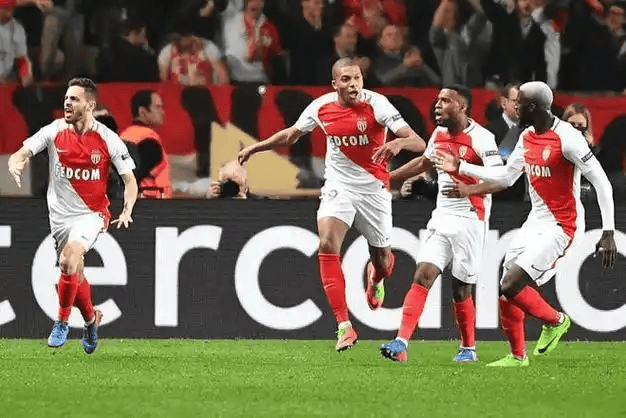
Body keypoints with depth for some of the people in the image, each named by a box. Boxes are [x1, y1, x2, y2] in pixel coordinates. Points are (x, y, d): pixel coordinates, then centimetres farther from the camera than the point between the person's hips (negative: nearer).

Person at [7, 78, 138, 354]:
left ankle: (62, 321, -10)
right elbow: (23, 152, -12)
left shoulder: (107, 139, -8)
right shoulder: (54, 132, -4)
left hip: (91, 213, -3)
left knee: (68, 260, -27)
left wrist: (127, 211, -18)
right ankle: (91, 318, 40)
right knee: (75, 276, 11)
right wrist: (16, 163, -37)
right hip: (60, 214, 3)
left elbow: (130, 180, -1)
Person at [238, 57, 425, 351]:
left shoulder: (376, 104, -17)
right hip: (338, 187, 2)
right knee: (327, 245, -21)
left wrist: (399, 142, -45)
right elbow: (291, 134, 16)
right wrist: (256, 147, 11)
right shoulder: (321, 107, -6)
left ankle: (376, 280, 52)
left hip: (374, 189, -2)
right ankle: (344, 326, -21)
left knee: (381, 257, 9)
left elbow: (418, 143, -24)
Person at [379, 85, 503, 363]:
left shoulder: (480, 138, -12)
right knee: (422, 275, -10)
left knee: (461, 290, 2)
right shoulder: (439, 134, 11)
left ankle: (468, 348, 23)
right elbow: (425, 162, 31)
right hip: (441, 218, 6)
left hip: (469, 220, -6)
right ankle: (401, 344, -19)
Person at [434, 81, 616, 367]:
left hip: (559, 226, -8)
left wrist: (608, 233, -19)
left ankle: (556, 321, 6)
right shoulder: (527, 138, 7)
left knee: (511, 286, -19)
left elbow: (601, 182, -17)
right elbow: (506, 177, 22)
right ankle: (517, 356, 21)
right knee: (507, 294, 5)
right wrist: (461, 168, 21)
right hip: (535, 222, 8)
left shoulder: (567, 138, -19)